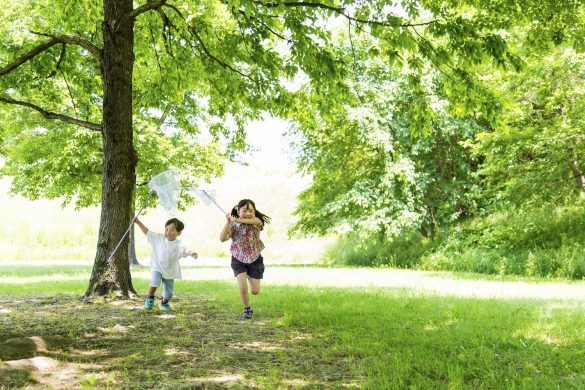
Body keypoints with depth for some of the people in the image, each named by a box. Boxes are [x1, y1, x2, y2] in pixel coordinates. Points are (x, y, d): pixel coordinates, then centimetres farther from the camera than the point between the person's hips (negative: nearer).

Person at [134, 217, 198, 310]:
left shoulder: (178, 245, -15)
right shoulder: (158, 238, -4)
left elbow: (184, 251, -33)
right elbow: (147, 232, 4)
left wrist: (190, 253, -56)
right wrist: (138, 222, -2)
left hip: (169, 271, 0)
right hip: (157, 267, 0)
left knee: (168, 293, 6)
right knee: (154, 282, -26)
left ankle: (164, 302, 40)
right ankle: (150, 297, 3)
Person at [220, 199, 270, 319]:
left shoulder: (256, 222, -14)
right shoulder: (233, 225, -13)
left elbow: (256, 221, -40)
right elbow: (222, 239, -24)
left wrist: (237, 220, -54)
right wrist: (228, 222, -35)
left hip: (255, 259, 1)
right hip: (238, 259, -1)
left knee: (255, 291, 5)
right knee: (243, 288, -15)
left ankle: (250, 277, 40)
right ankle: (247, 309, 12)